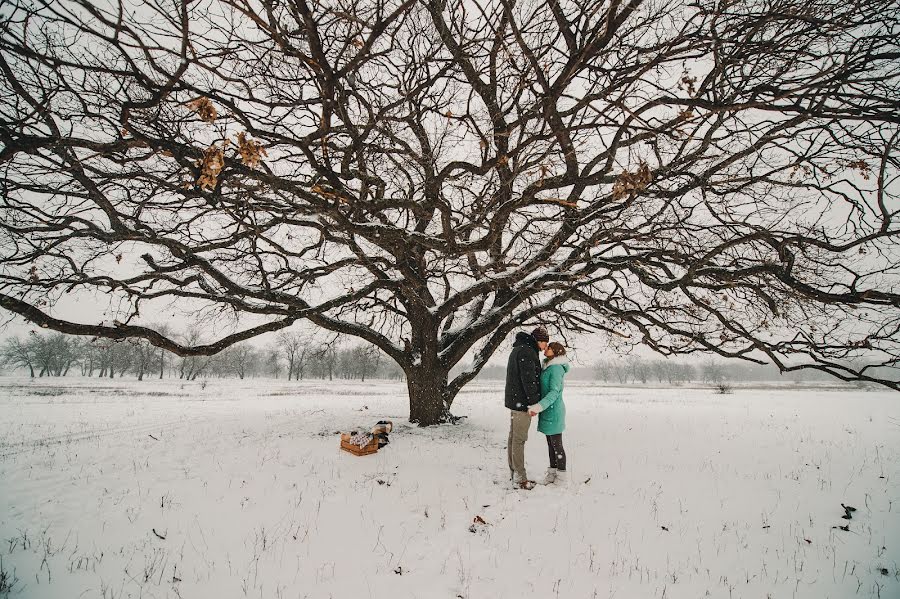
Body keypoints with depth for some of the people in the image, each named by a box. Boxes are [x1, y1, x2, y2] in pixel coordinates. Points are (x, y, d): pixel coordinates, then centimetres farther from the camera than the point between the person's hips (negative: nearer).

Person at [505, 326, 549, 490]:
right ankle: (519, 479, 1)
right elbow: (528, 379, -22)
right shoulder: (527, 351, -17)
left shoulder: (518, 349, 17)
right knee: (519, 439, -5)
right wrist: (535, 403, -17)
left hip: (514, 401, 10)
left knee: (513, 437, 13)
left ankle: (514, 473, 21)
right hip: (522, 402, -10)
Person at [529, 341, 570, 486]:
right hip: (548, 411, 9)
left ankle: (562, 476, 13)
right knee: (550, 444, 15)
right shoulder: (547, 367, 11)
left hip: (553, 412, -9)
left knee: (557, 445, 1)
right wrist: (537, 408, 18)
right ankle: (553, 472, 26)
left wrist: (538, 407, -30)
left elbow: (554, 393, -24)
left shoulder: (556, 368, -17)